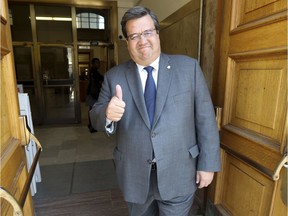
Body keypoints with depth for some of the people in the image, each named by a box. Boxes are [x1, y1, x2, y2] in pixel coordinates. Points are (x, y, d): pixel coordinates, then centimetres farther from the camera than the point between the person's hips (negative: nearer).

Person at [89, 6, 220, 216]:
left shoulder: (188, 67, -6)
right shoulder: (114, 76, -3)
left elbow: (205, 119, -5)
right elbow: (96, 118, -1)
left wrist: (207, 164, -4)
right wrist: (108, 114, -25)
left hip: (178, 174, -1)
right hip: (134, 175, 2)